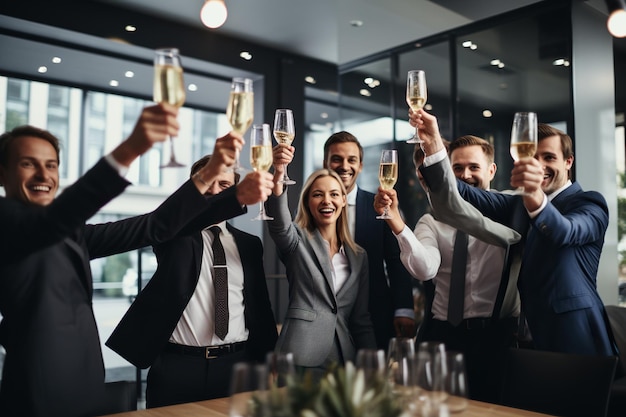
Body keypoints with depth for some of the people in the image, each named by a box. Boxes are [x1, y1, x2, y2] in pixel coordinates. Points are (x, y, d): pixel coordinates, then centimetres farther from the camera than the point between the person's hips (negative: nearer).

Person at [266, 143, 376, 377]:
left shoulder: (359, 256, 12)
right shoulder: (297, 241, 1)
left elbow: (361, 319, 12)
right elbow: (278, 222, -23)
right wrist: (278, 174, -38)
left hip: (346, 361, 4)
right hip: (301, 361, -4)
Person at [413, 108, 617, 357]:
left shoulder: (590, 203, -4)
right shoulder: (518, 204, 13)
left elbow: (565, 232, -27)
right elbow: (464, 196, -2)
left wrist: (536, 196, -49)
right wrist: (433, 143, -17)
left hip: (574, 336, -5)